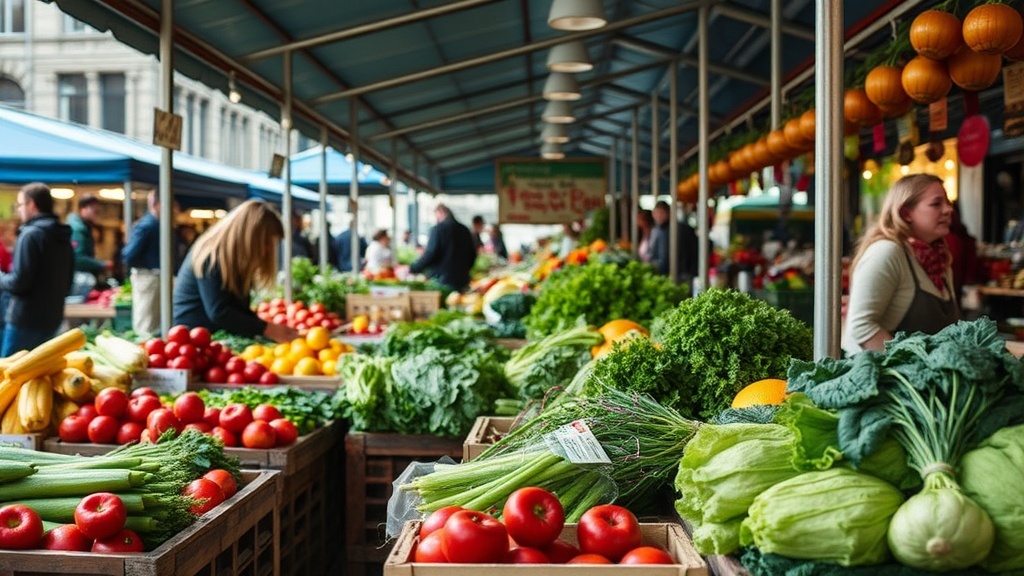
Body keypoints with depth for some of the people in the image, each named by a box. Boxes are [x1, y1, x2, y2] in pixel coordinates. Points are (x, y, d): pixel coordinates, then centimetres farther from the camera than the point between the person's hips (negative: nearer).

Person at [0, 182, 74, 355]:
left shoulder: (31, 235, -14)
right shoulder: (64, 237, 11)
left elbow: (19, 282, -18)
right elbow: (66, 285, 17)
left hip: (25, 320, -8)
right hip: (52, 319, 8)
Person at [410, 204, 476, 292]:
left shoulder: (438, 229, -9)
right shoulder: (465, 230, 10)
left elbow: (430, 254, -15)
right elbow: (472, 255, 16)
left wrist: (411, 269, -6)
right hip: (462, 280, 6)